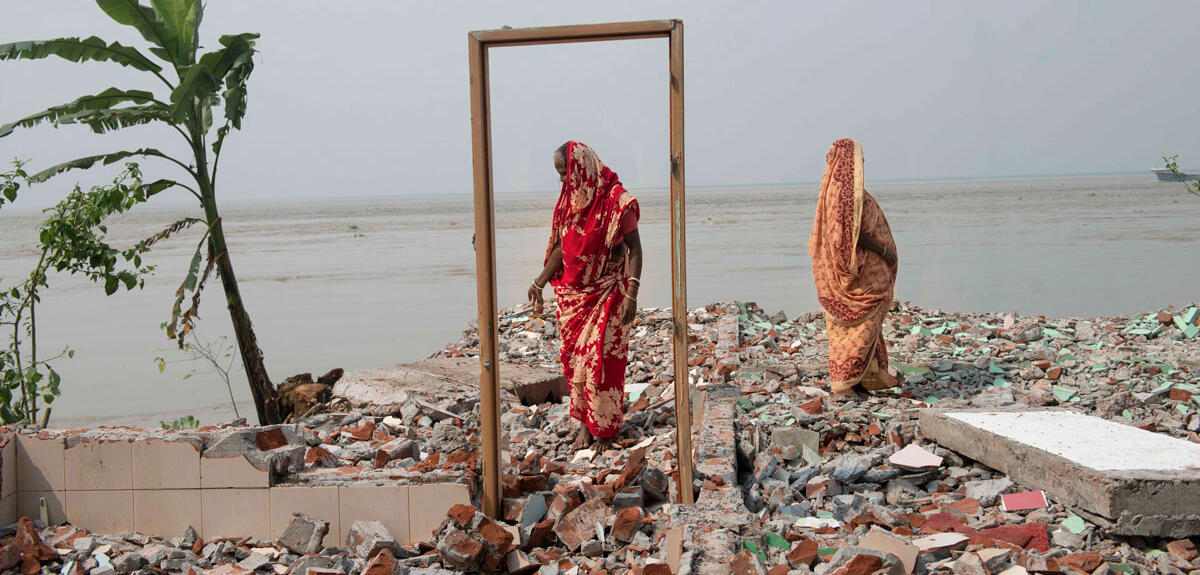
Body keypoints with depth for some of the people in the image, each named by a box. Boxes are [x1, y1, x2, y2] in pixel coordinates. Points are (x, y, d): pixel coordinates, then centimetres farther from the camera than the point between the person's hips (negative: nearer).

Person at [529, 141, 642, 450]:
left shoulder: (617, 200, -15)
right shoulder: (568, 199, 5)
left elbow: (634, 248, -15)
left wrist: (631, 293, -22)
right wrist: (539, 282, 14)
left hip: (607, 290, -6)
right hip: (573, 291, 6)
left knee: (602, 357, -4)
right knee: (575, 356, 7)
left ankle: (606, 425, 10)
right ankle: (584, 422, 19)